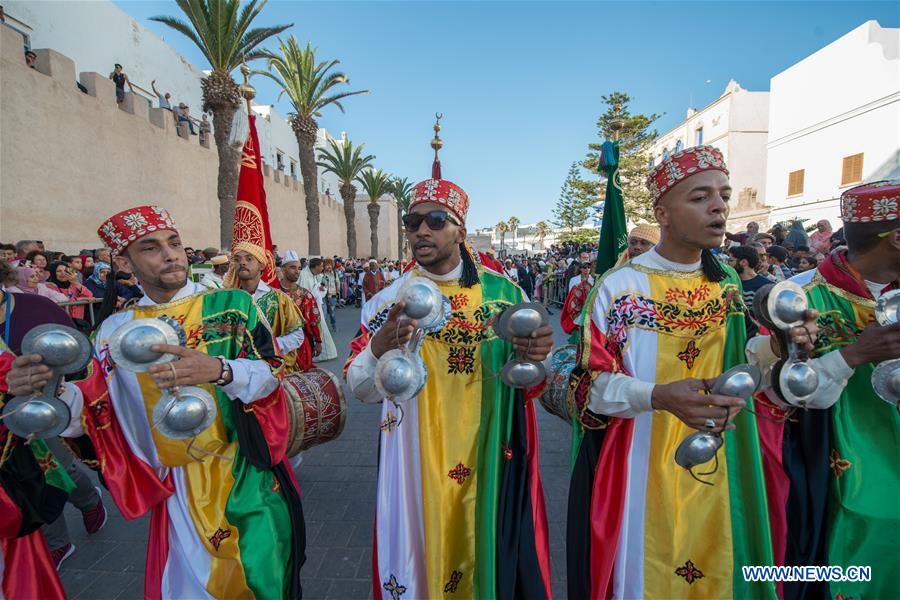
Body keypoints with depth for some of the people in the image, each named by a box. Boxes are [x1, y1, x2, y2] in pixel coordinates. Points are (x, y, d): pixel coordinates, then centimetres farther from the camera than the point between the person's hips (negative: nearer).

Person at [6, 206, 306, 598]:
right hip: (177, 490, 2)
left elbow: (271, 374, -13)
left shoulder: (232, 305, -7)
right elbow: (93, 408, 1)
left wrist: (218, 370, -32)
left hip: (246, 476, -2)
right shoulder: (116, 331, 2)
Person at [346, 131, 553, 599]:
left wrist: (537, 358, -19)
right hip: (417, 466, 0)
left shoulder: (503, 291, -4)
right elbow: (359, 388, -4)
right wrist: (378, 350, -24)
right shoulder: (389, 300, -4)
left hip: (491, 464, 1)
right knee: (423, 560, 16)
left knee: (495, 559, 17)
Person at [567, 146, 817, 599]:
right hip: (640, 469, -5)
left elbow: (734, 369, 12)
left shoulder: (728, 285, 5)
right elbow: (591, 383, -15)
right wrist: (659, 396, -30)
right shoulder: (620, 287, -15)